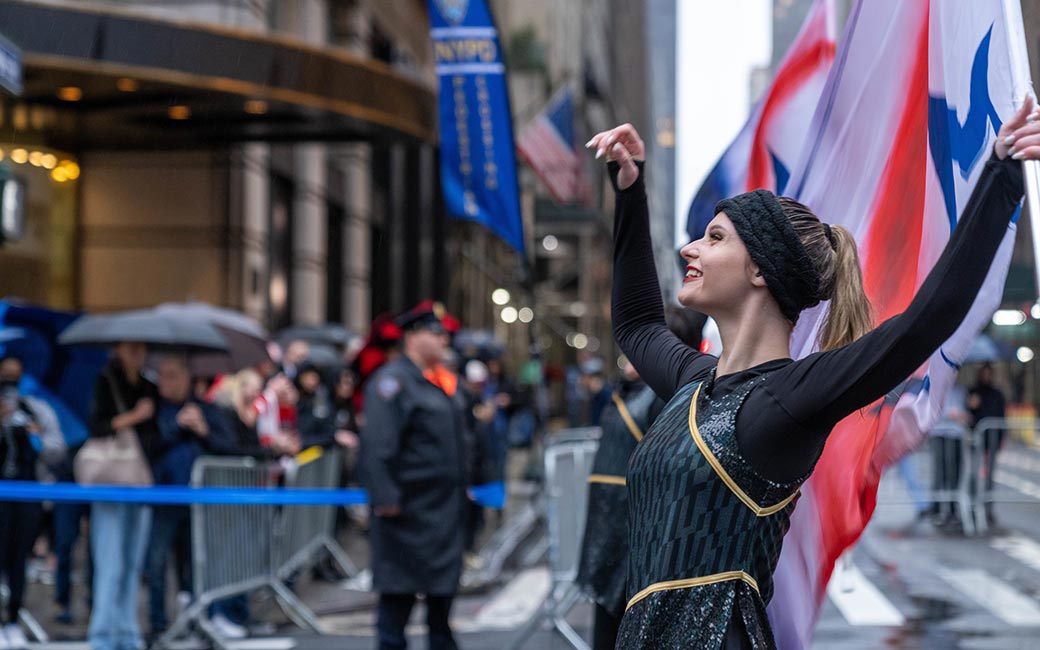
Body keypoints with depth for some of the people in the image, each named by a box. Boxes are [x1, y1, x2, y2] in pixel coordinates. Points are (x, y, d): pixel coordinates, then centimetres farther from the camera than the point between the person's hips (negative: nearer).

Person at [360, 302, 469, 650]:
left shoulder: (446, 383, 14)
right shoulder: (393, 380, -13)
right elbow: (377, 444, -20)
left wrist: (462, 487, 22)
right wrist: (385, 496, -25)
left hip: (447, 506, 8)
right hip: (409, 507, -8)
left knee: (445, 584, 16)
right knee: (399, 589, -1)